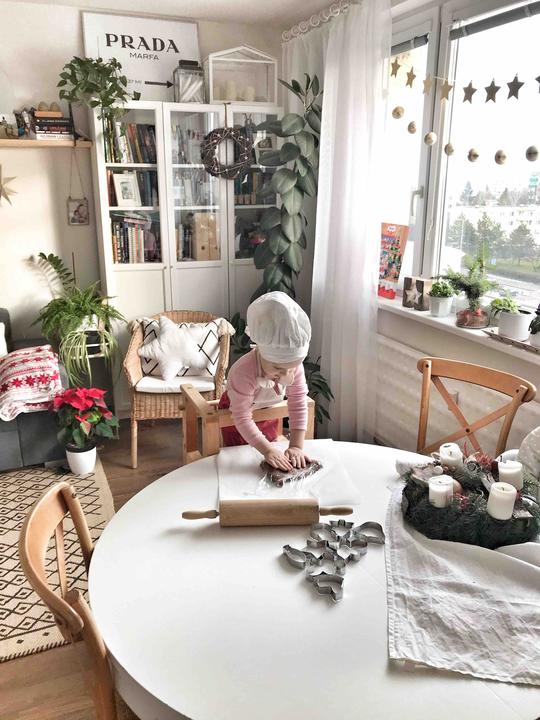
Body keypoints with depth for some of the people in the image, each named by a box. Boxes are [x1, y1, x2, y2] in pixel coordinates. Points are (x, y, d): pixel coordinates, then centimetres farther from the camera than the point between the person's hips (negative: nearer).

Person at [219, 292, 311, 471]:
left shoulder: (294, 365, -31)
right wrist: (267, 450, -46)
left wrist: (296, 446, -34)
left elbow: (299, 406, -28)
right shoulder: (244, 372, -44)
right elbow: (242, 419, -40)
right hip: (235, 412, -4)